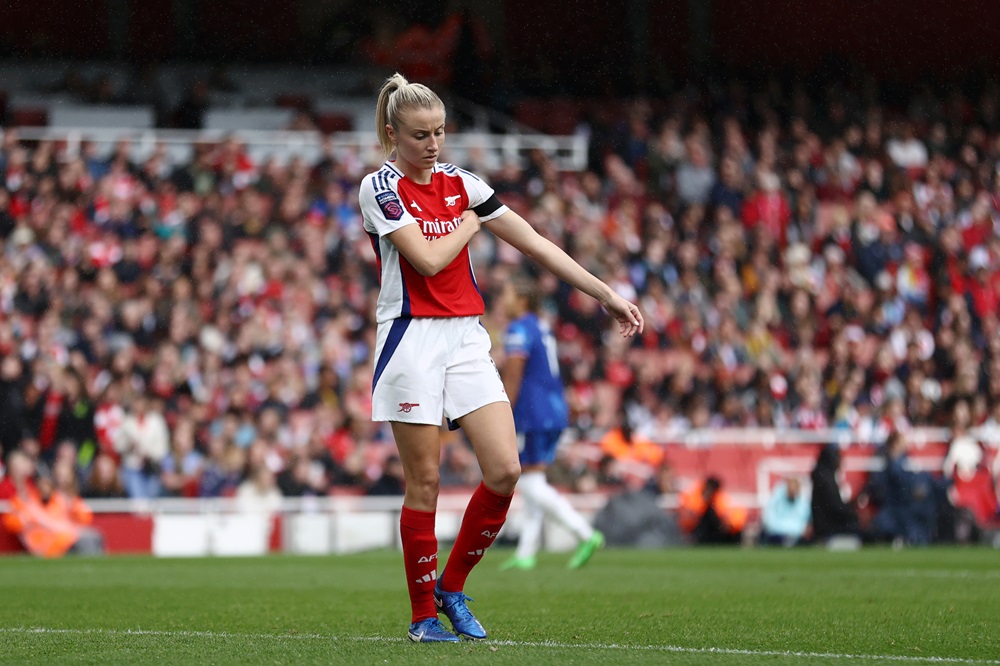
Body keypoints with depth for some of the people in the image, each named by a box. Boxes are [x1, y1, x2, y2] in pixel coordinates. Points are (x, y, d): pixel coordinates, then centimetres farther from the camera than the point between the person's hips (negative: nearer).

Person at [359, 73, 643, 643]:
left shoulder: (461, 184, 10)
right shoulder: (380, 188, -5)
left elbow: (536, 243, 9)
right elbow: (427, 259, -17)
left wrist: (609, 296, 7)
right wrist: (468, 224, 1)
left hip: (466, 339, 5)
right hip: (412, 338, -5)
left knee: (505, 471, -7)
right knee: (424, 482, -4)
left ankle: (452, 587, 10)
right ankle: (424, 614, 8)